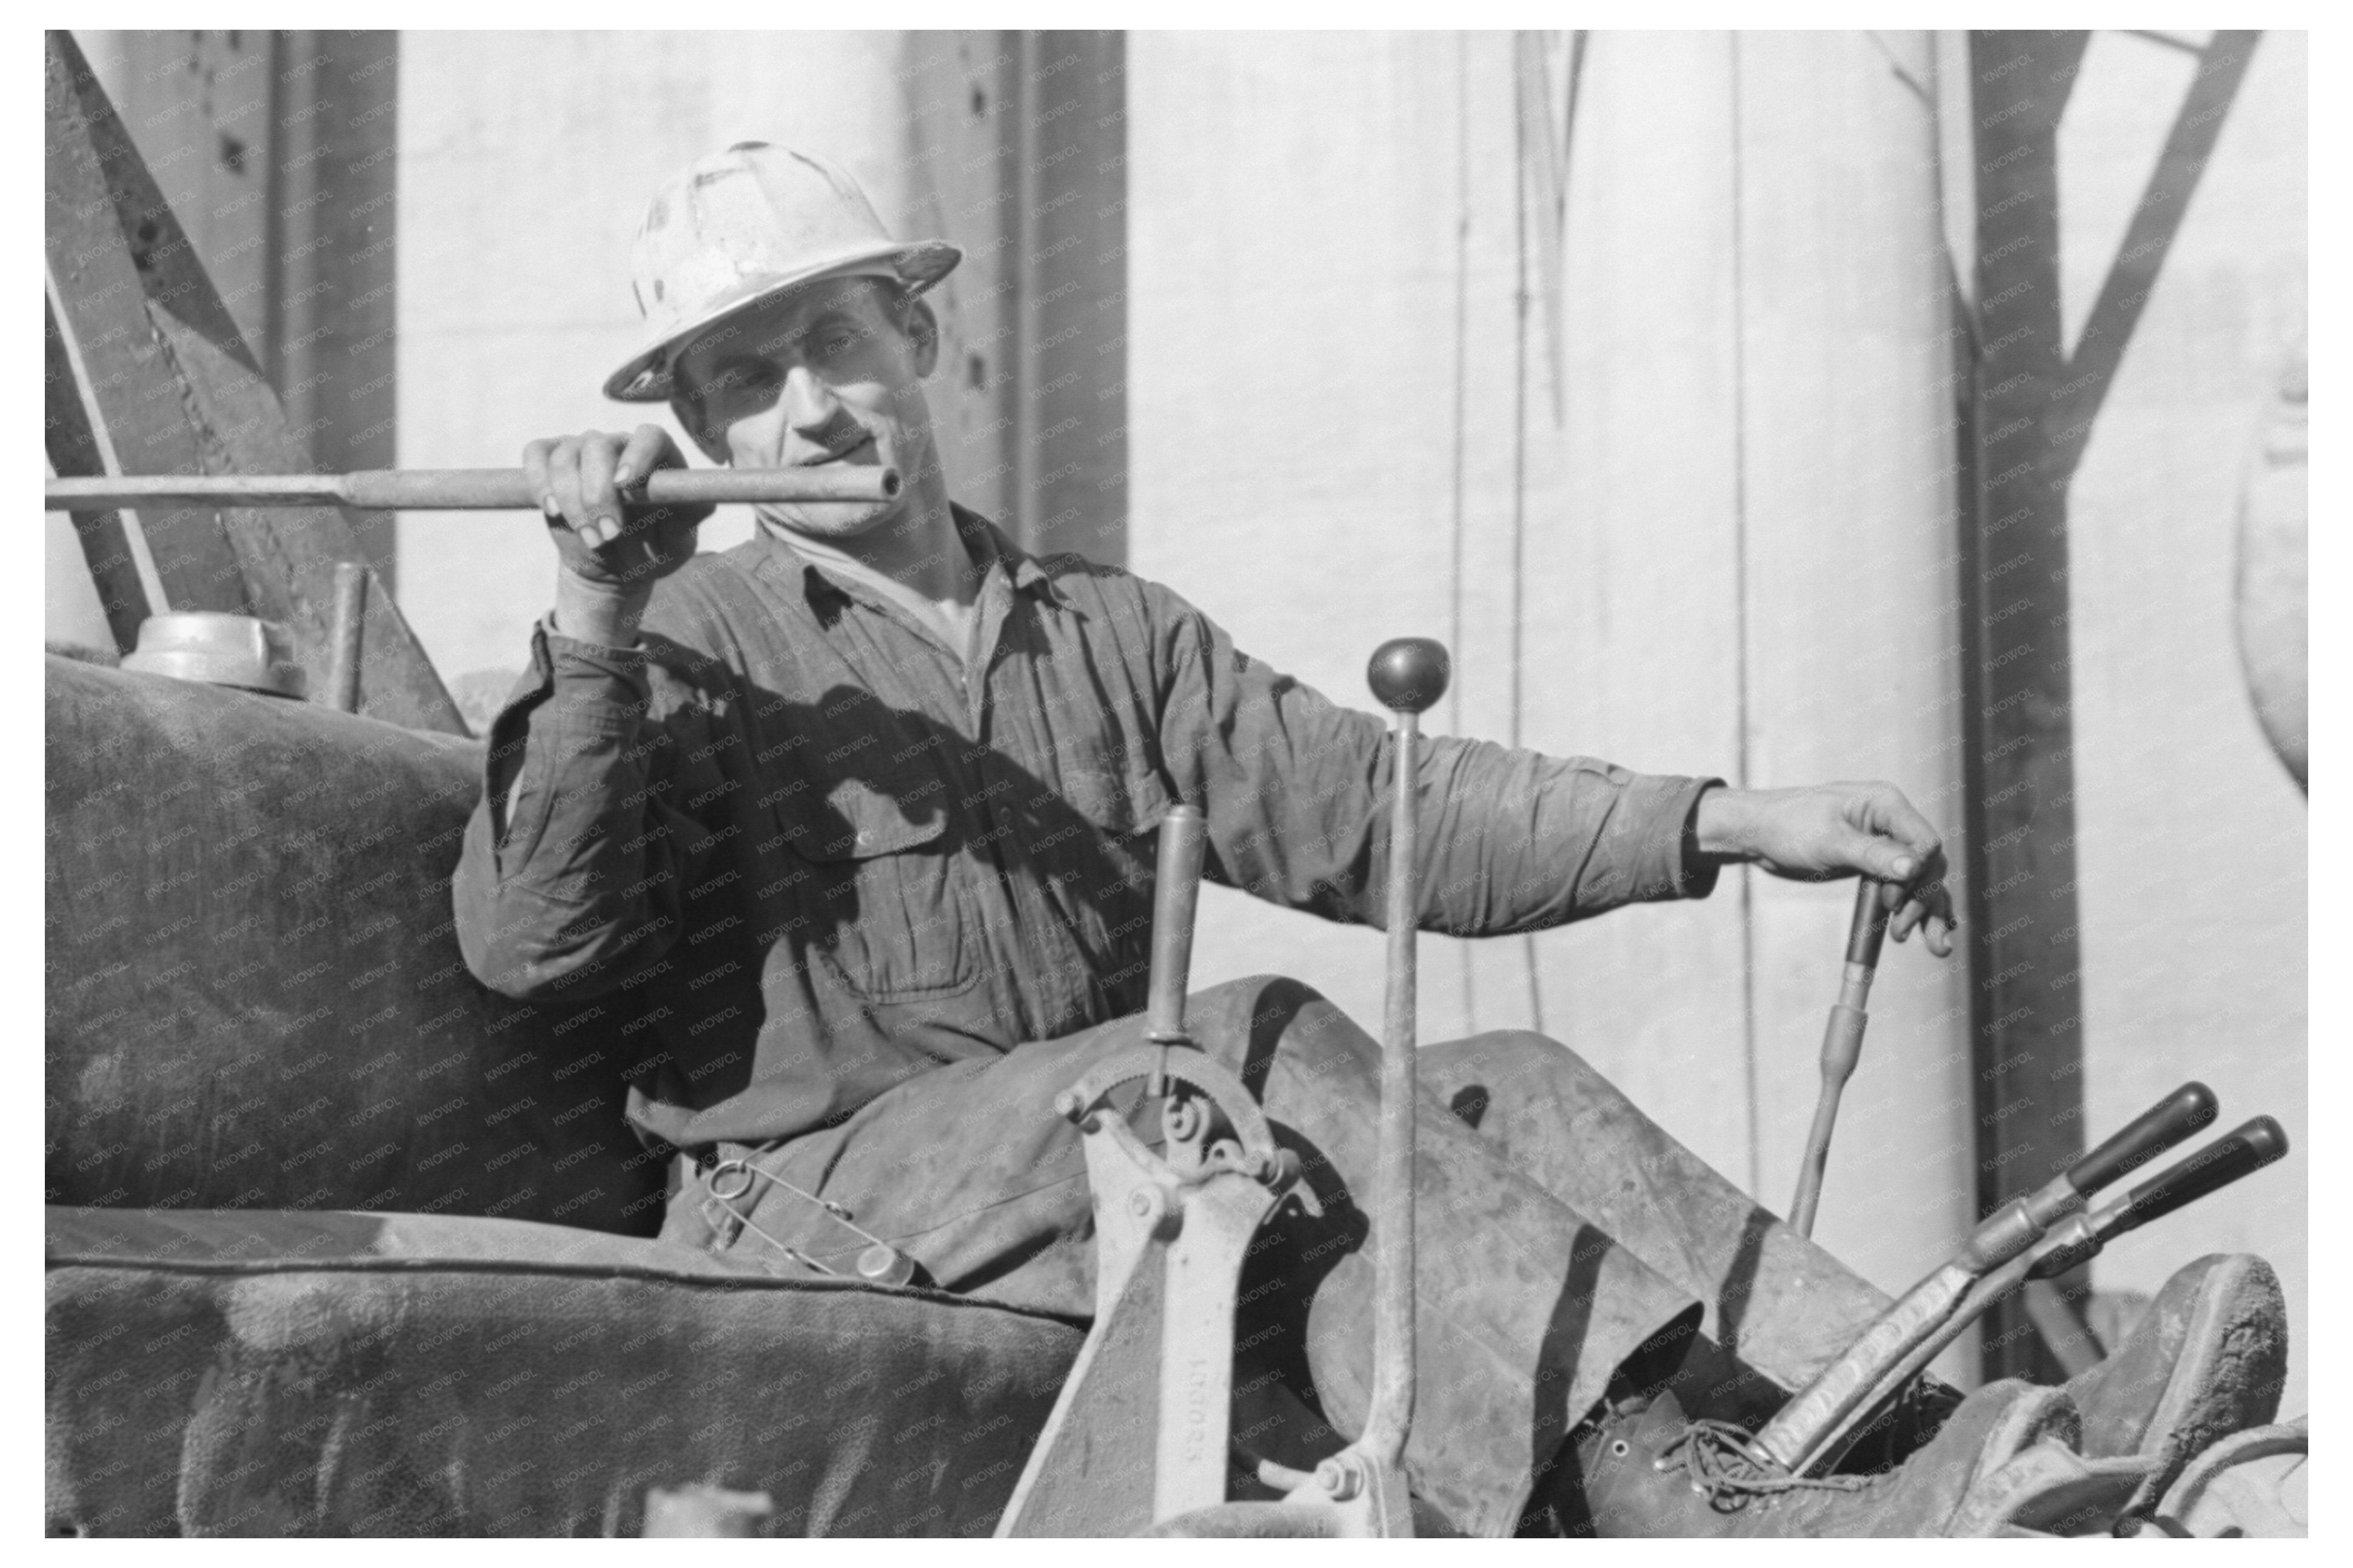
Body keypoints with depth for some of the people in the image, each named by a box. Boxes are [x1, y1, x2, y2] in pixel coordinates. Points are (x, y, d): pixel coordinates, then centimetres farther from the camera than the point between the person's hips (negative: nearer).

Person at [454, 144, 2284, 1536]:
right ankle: (1669, 1491, -47)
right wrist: (599, 629, -18)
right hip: (818, 1207, -5)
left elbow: (1365, 811, 12)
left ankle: (1914, 1429, -40)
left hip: (1126, 1172, 5)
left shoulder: (1106, 633, 23)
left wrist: (1723, 822, -1)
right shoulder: (690, 652, 8)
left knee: (1501, 1090, -21)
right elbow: (534, 947, -6)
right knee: (1255, 1046, -31)